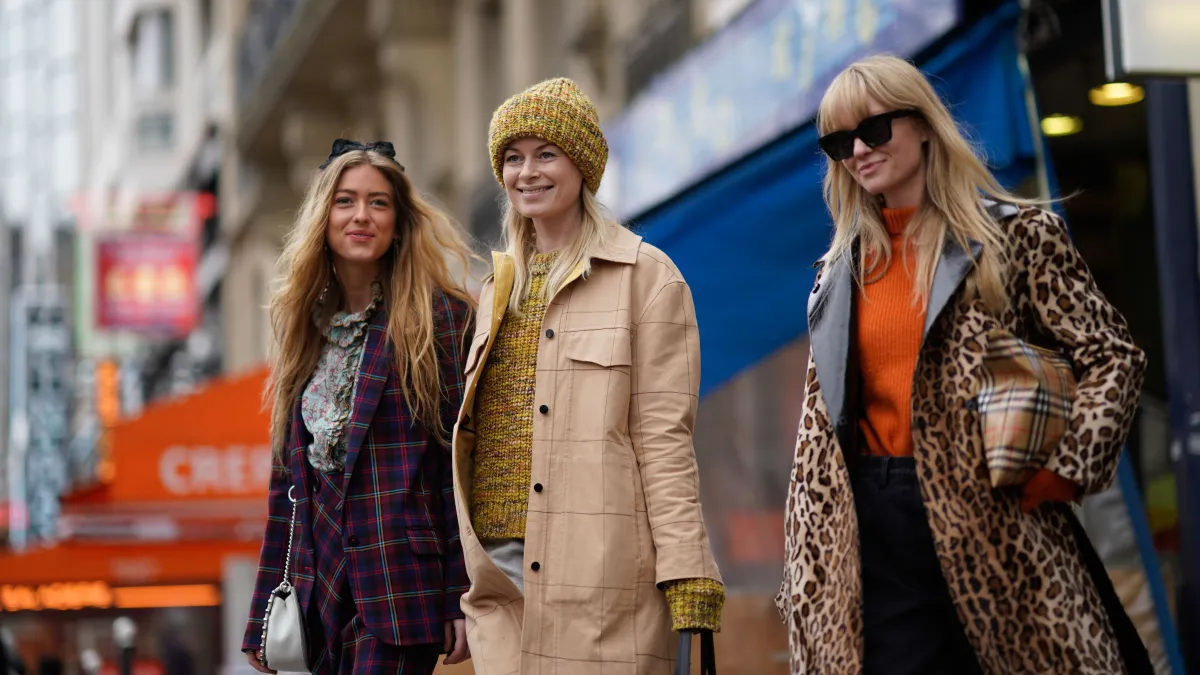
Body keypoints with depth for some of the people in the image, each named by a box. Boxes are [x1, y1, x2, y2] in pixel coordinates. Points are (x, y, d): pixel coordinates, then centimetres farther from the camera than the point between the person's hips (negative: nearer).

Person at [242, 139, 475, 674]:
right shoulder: (305, 327, 13)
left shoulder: (441, 318, -3)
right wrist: (264, 619, 13)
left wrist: (462, 599, -12)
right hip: (323, 594, 5)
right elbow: (289, 472, 15)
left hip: (402, 590, -5)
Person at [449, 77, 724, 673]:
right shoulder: (499, 287, 18)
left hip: (595, 573, -5)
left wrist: (688, 578, -14)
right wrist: (463, 565, 15)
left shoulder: (644, 277, -1)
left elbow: (663, 438, -7)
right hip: (498, 569, 6)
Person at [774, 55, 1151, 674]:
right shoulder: (842, 273, 15)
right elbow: (819, 427, 14)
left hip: (994, 524, -4)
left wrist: (1059, 470, -13)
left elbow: (1111, 359, -1)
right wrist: (806, 570, 6)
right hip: (869, 540, 4)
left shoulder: (1018, 235, 1)